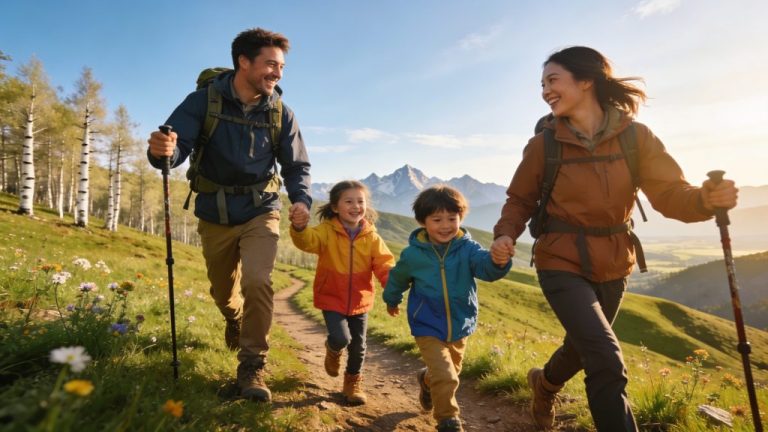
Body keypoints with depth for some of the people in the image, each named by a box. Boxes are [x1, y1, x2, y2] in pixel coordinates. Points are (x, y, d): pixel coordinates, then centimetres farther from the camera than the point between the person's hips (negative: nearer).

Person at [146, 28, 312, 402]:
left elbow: (296, 165, -2)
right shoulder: (205, 100, -12)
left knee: (256, 282, -20)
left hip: (260, 212, 0)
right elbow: (178, 144, -21)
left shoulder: (280, 114, -8)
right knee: (222, 291, 16)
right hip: (215, 215, 1)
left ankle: (252, 367, -1)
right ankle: (236, 321, 54)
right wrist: (162, 150, -46)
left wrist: (301, 199, -22)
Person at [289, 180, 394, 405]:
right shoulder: (327, 231, -14)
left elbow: (384, 265, -11)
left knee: (358, 345, 11)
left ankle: (353, 381, 38)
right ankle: (333, 350, 22)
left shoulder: (371, 237, -6)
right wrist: (299, 228, -57)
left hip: (359, 300, 3)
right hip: (331, 298, -3)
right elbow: (308, 240, -33)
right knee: (340, 338, -18)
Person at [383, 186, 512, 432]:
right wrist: (392, 300, 22)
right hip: (428, 328, -2)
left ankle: (427, 380, 57)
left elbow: (485, 266, -37)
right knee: (445, 377, -14)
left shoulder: (467, 248, -17)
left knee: (451, 372, 24)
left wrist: (498, 262, -60)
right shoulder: (413, 254, -15)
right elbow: (397, 278, 6)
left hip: (460, 327, 3)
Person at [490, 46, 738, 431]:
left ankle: (544, 383, 55)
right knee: (607, 362, -16)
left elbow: (670, 193, -12)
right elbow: (520, 200, -1)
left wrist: (706, 199, -34)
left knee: (584, 348, 23)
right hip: (562, 264, -3)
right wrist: (505, 235, -19)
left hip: (613, 266, 4)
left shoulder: (635, 136, -8)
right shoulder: (543, 144, -11)